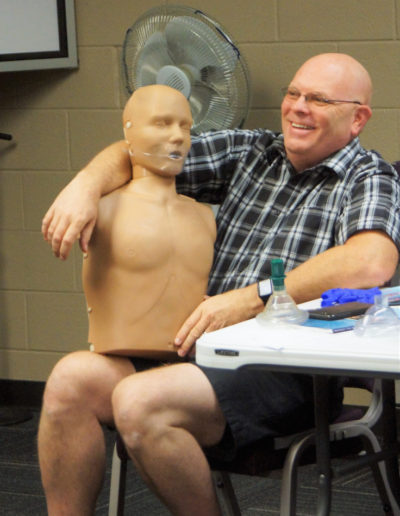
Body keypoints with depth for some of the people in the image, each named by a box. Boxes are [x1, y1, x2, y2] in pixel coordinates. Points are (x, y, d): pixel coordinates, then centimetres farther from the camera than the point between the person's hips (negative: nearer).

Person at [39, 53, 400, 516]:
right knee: (70, 381, -14)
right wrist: (86, 185, -3)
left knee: (139, 402, -28)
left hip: (287, 369, -6)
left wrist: (252, 299, -23)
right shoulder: (250, 152, 19)